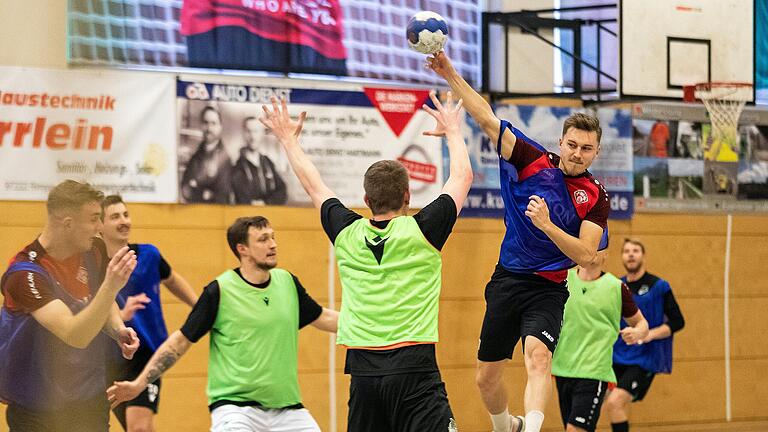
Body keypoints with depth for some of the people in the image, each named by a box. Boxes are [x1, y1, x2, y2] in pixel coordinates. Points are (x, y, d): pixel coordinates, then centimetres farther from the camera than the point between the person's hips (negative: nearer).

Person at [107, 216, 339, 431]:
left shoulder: (288, 282, 6)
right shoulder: (220, 290, -8)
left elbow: (323, 318, 21)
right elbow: (181, 340, -2)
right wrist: (139, 384, -6)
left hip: (287, 407, 5)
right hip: (235, 406, -5)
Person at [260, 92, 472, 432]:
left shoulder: (348, 234, 7)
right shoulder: (422, 231, -1)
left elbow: (313, 186, 24)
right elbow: (462, 177, 13)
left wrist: (289, 139, 38)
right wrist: (452, 131, 29)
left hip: (363, 369, 5)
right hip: (413, 366, -4)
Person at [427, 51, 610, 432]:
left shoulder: (595, 198, -3)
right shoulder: (533, 162, 0)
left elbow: (586, 255, -12)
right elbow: (487, 120, -4)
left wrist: (546, 224, -25)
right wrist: (451, 76, -12)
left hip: (548, 289, -3)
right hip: (507, 281, 3)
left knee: (538, 357, -31)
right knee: (486, 378, 10)